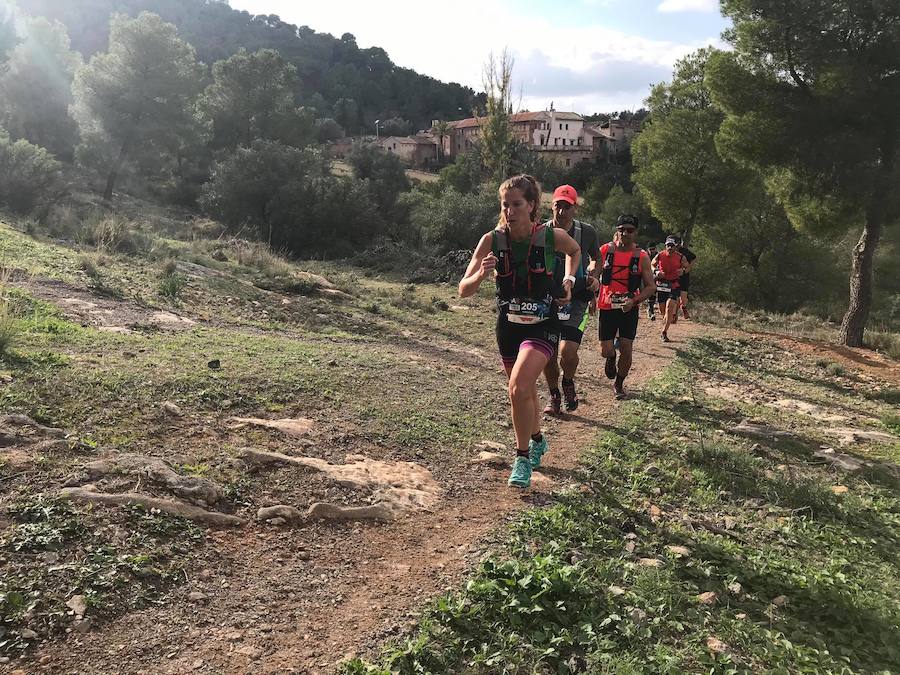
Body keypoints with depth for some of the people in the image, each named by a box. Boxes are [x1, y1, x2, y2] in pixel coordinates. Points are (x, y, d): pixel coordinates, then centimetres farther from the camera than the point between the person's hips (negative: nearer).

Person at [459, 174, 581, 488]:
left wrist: (568, 280, -4)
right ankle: (538, 441, 47)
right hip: (508, 325, 3)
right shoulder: (492, 240, -14)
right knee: (525, 390, 19)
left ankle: (523, 456, -1)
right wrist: (481, 275, -35)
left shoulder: (552, 236, -15)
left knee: (518, 388, -22)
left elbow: (575, 251, 10)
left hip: (543, 325, -3)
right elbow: (463, 290, -15)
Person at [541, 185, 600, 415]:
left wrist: (594, 278, -3)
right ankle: (554, 395, 27)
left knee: (568, 350, -18)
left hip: (577, 300, -1)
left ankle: (568, 382, 15)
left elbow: (596, 258, 15)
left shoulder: (587, 232, -4)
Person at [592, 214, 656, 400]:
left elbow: (651, 287, -3)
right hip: (607, 307, 0)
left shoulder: (641, 256, -4)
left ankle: (619, 384, 20)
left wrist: (634, 300, -19)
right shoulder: (605, 251, -3)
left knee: (626, 350, -4)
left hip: (629, 308, 0)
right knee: (606, 351, -2)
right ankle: (611, 359, 37)